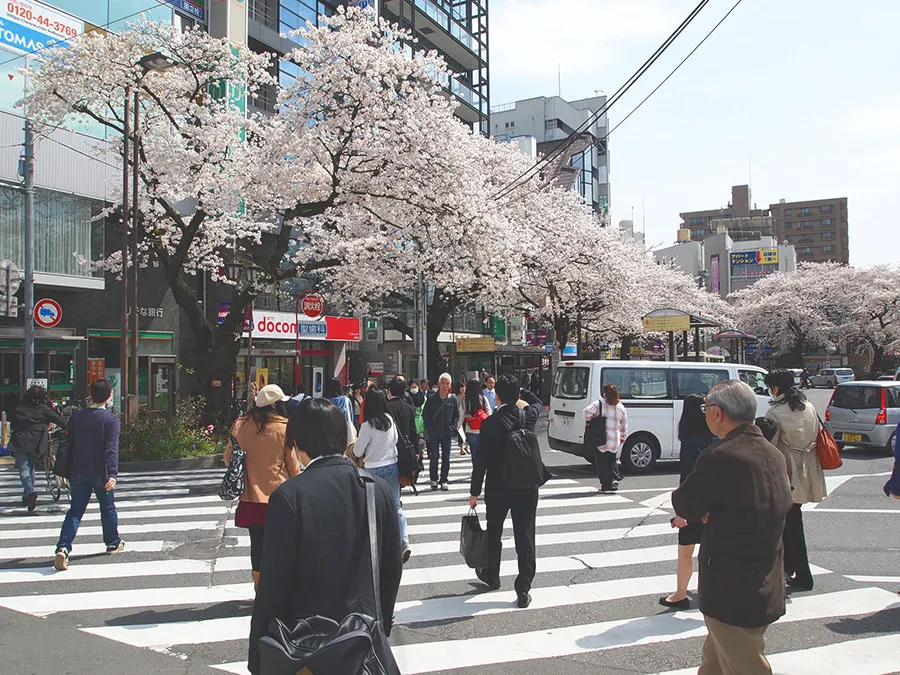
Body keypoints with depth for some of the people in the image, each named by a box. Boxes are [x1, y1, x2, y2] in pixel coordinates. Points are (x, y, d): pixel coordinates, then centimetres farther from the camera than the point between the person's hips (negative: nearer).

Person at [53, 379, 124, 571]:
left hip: (79, 474, 3)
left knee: (75, 511, 6)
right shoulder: (111, 420, -10)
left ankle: (63, 548, -10)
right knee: (108, 508, 15)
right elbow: (112, 449, -20)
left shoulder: (77, 416, 4)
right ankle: (113, 543, 29)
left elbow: (69, 444, 10)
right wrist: (113, 474, -25)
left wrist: (69, 472, 18)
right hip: (100, 474, -3)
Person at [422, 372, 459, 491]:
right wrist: (429, 428, -4)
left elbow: (457, 415, 11)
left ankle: (444, 480, 15)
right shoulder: (431, 399, -2)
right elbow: (425, 414, 4)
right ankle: (434, 480, 11)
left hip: (447, 434, 1)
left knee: (446, 459, 5)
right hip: (433, 434, -1)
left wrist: (453, 427, -1)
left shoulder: (453, 399, 2)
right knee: (434, 458, -3)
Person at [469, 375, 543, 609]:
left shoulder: (490, 423, -16)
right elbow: (537, 402, 23)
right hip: (527, 488, 2)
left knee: (494, 534, 19)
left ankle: (491, 576, 38)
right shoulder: (529, 415, -5)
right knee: (525, 537, 5)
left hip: (498, 489, -2)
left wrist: (474, 492, -5)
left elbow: (481, 460, -12)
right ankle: (524, 589, 5)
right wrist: (519, 399, 14)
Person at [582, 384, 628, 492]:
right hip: (615, 441, 4)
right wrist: (623, 437, 25)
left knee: (602, 463, 6)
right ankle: (614, 479, 2)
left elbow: (587, 411, -20)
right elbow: (624, 424, 14)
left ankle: (606, 486, 6)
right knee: (611, 461, 22)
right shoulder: (620, 407, 7)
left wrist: (588, 423, -5)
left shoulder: (599, 404, -6)